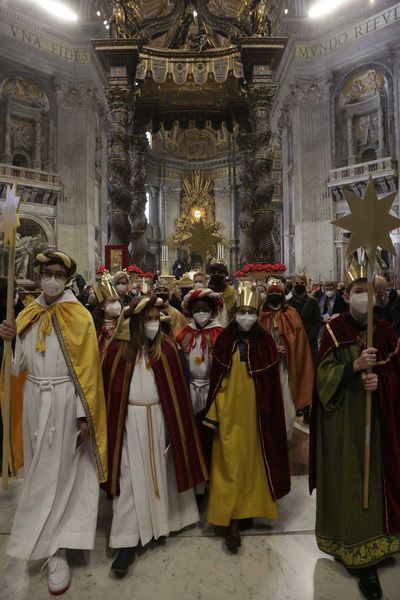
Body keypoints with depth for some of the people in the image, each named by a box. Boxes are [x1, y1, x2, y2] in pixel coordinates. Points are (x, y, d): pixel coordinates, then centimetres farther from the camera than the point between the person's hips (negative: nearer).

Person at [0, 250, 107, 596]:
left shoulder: (79, 317, -9)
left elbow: (87, 368, -12)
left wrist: (85, 415, -15)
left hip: (65, 401, -5)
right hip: (34, 399, 6)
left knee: (58, 472, 1)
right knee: (41, 467, 19)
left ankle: (57, 550, 15)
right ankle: (54, 534, 42)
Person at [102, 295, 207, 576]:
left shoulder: (167, 347, -6)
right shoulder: (118, 349, -8)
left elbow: (177, 388, -3)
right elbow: (108, 387, -3)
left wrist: (175, 425, -3)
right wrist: (110, 422, -1)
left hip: (159, 419, 2)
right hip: (130, 420, -1)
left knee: (161, 471, 18)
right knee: (130, 477, 4)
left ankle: (162, 521, 43)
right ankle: (128, 541, 17)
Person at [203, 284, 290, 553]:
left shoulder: (266, 342, -5)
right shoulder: (224, 341, -5)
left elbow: (272, 384, -1)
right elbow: (216, 378, -1)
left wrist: (270, 415, -1)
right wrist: (214, 412, -2)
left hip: (256, 411, 1)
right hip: (230, 411, -1)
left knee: (254, 459, 14)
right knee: (230, 463, 3)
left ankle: (249, 508, 35)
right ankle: (232, 521, 14)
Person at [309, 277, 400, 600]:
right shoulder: (334, 330, -5)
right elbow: (324, 374, -9)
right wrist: (355, 365, -24)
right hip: (343, 418, -3)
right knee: (348, 479, 1)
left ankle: (370, 547, 28)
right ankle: (360, 555, 15)